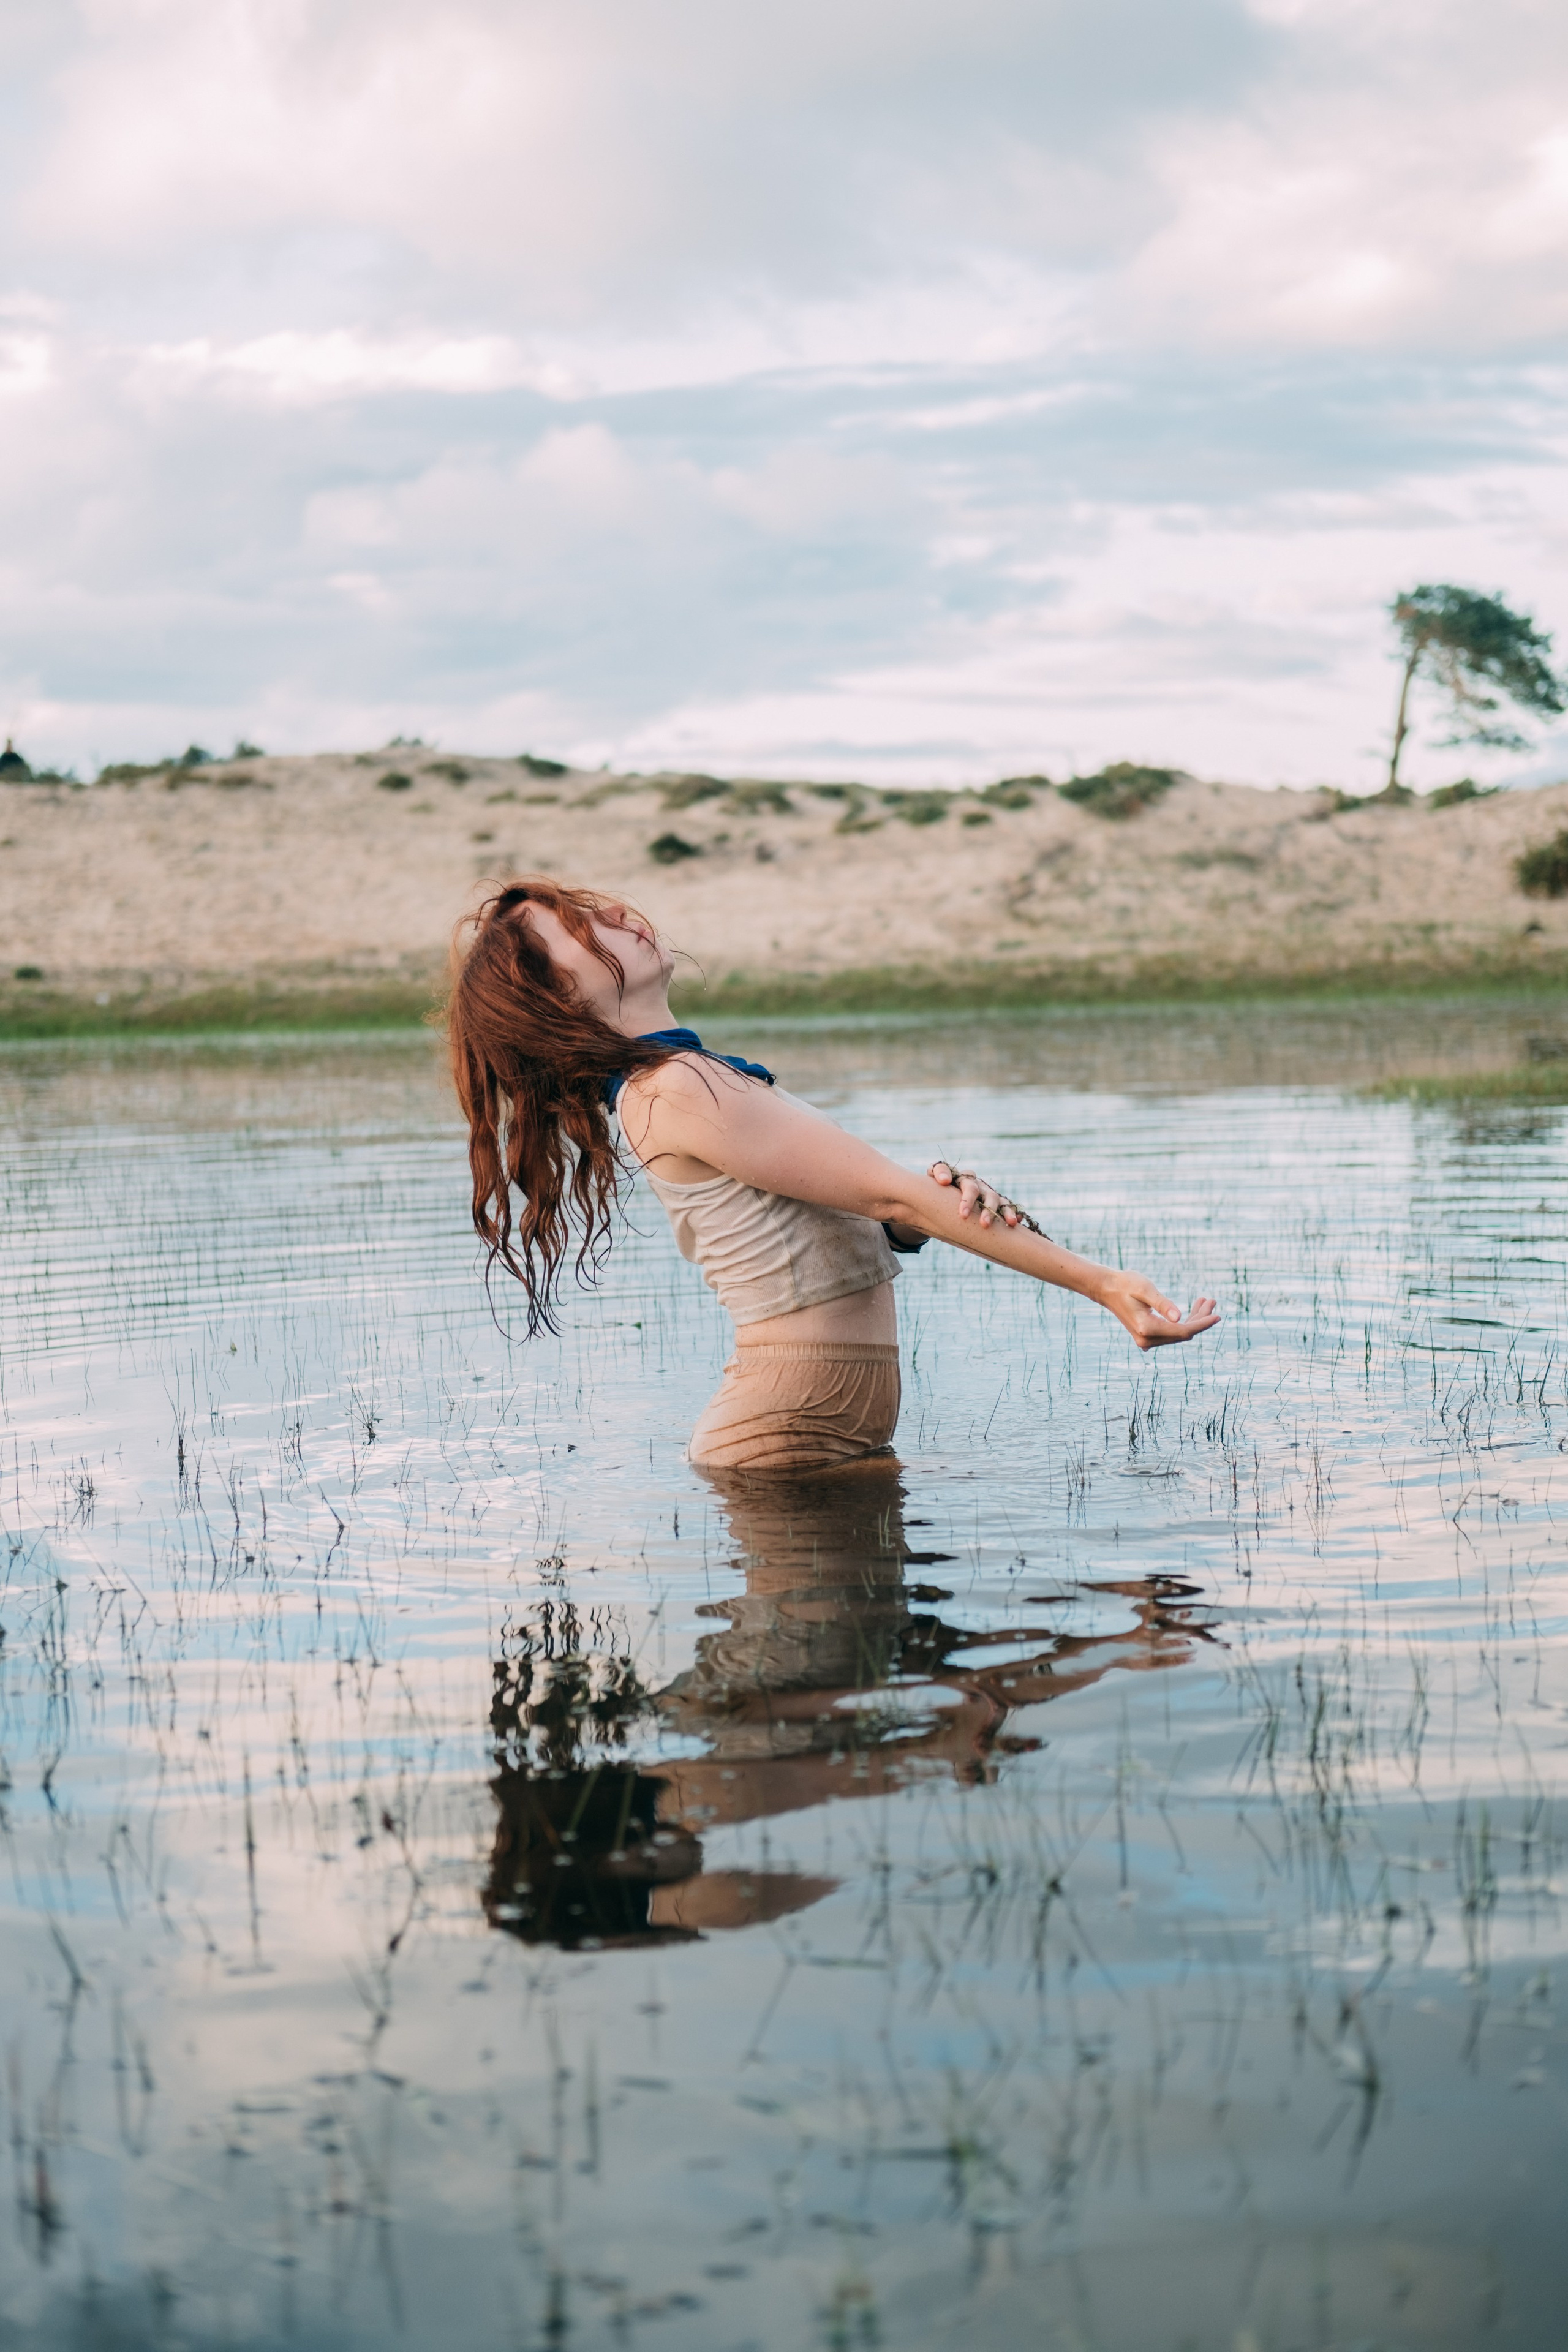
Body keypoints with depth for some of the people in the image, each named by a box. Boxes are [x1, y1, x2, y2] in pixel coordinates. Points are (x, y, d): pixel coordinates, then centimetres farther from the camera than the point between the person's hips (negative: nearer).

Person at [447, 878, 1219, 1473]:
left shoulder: (692, 1079, 16)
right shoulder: (675, 1090, -16)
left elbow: (883, 1218, 9)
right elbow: (889, 1196, -18)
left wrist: (948, 1199, -16)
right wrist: (1100, 1282, -17)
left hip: (839, 1429, 9)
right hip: (787, 1439, -9)